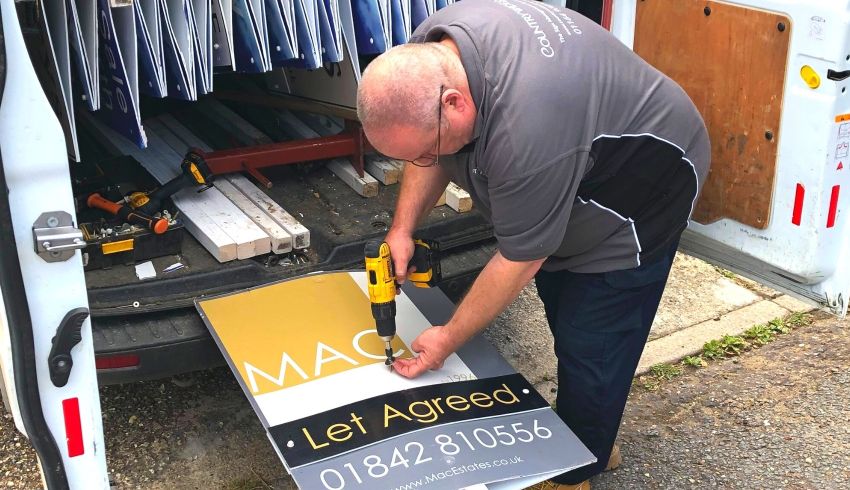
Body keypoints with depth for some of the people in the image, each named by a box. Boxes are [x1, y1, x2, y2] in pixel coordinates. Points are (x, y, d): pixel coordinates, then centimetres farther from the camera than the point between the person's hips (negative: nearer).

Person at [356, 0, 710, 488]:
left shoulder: (525, 126, -42)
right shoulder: (425, 60, -17)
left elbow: (520, 260, -30)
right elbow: (430, 156, 2)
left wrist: (448, 339, -19)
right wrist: (403, 227, -10)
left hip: (638, 187, -9)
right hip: (564, 183, 9)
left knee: (590, 343, -3)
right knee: (566, 319, 18)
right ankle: (589, 438, 38)